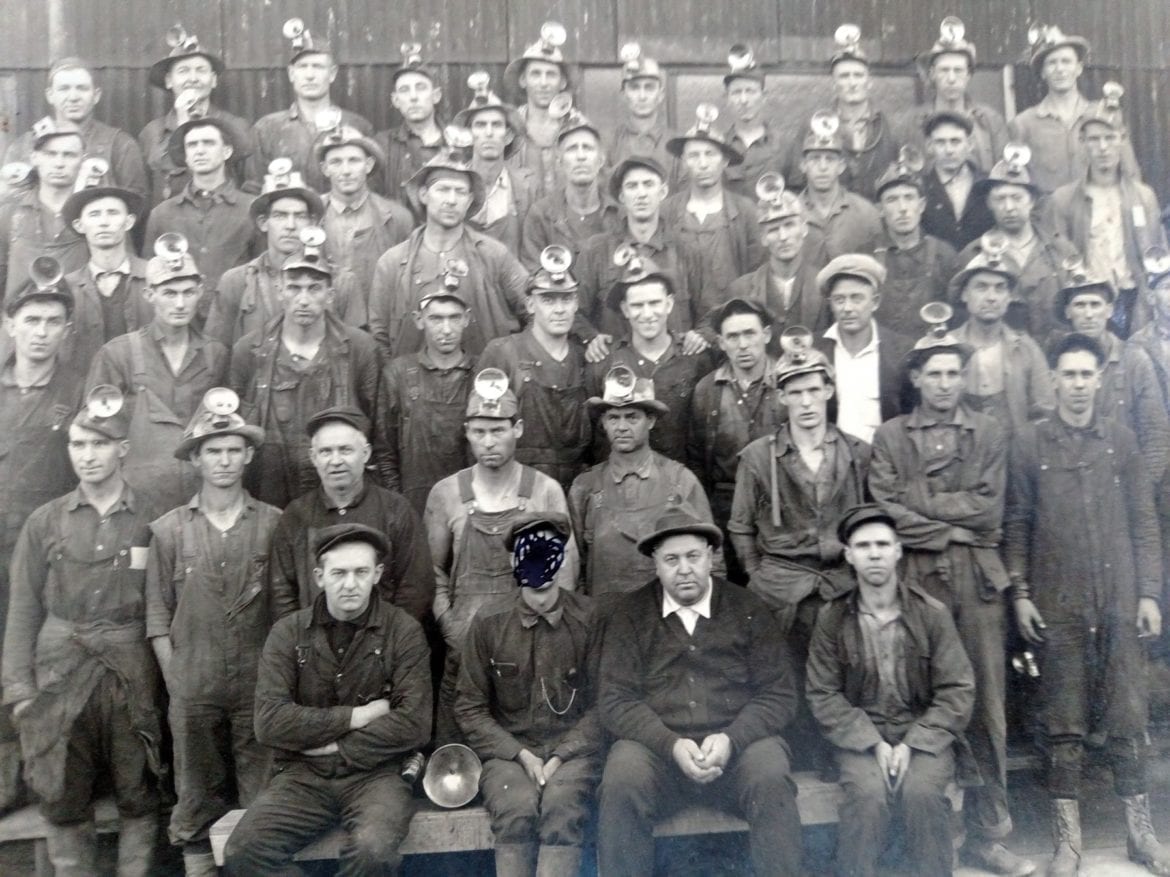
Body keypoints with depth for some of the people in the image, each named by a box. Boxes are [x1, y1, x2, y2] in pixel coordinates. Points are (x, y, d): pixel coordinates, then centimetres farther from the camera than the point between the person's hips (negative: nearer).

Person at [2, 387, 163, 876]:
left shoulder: (152, 520, -1)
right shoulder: (45, 522, 3)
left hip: (131, 675, -1)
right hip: (58, 674, 1)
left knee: (137, 795, 8)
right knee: (63, 798, 9)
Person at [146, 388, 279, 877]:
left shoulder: (274, 524, -1)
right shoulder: (168, 530, 1)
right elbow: (158, 616, 5)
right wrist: (174, 680, 0)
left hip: (260, 685, 0)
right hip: (193, 687, 1)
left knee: (262, 797, 6)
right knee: (197, 793, 12)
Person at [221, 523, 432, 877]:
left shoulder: (403, 631, -3)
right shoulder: (288, 632, 3)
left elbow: (414, 724, -10)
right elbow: (269, 722, -7)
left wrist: (334, 745, -9)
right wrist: (354, 716, -11)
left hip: (375, 772, -2)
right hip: (303, 773, 2)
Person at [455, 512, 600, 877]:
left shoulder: (590, 618, 0)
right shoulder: (488, 624, 2)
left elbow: (599, 704, 1)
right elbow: (470, 708, 5)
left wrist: (561, 756, -11)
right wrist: (520, 754, -8)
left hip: (572, 748, 0)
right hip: (509, 750, 1)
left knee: (562, 809, -32)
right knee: (517, 811, -31)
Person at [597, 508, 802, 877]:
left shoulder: (747, 608, 6)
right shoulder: (630, 613, 5)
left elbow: (779, 692, 2)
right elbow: (616, 699, -2)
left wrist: (731, 739, -15)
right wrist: (671, 744, -17)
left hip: (738, 741, 1)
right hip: (657, 743, 0)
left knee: (772, 782, -30)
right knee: (620, 786, -30)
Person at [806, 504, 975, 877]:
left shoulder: (932, 613, -3)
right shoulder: (832, 619, -2)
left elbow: (958, 691, -4)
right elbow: (823, 695, -2)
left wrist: (913, 743, -15)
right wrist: (873, 742, -15)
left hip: (923, 733, 0)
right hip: (861, 736, 0)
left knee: (922, 791, -29)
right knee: (868, 793, -30)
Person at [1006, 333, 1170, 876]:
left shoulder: (1121, 439, 7)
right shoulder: (1029, 443, 2)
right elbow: (1016, 524, 3)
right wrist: (1019, 593, -3)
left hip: (1120, 603, 2)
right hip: (1056, 606, -1)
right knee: (1063, 725, 5)